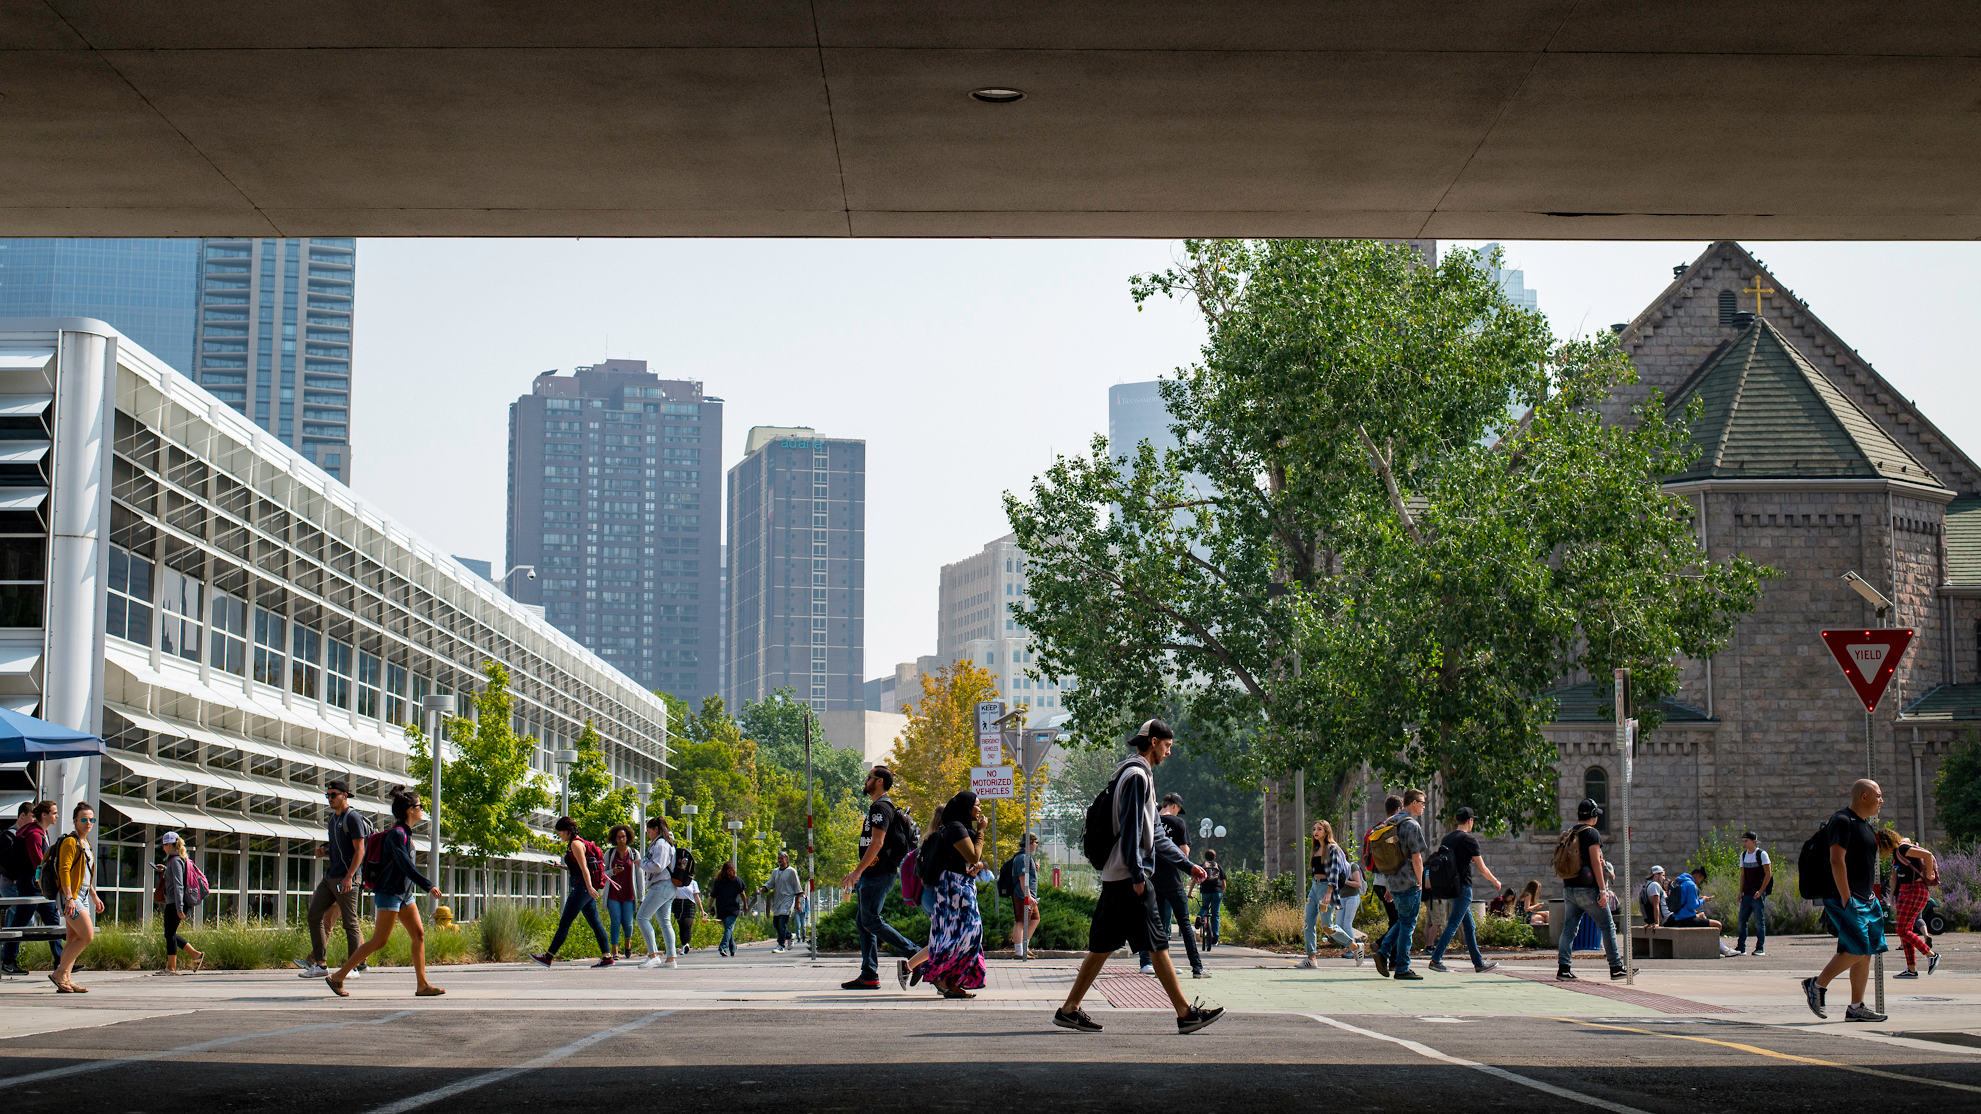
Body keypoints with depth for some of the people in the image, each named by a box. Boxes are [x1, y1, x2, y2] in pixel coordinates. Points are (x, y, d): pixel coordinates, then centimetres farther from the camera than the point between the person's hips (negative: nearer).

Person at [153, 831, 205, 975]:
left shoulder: (175, 861, -14)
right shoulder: (180, 859, 14)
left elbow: (178, 885, -20)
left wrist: (179, 907, -23)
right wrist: (165, 869, 27)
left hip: (174, 903, -10)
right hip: (173, 903, 10)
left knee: (170, 934, -3)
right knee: (171, 934, 15)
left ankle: (171, 968, 1)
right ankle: (196, 954, 12)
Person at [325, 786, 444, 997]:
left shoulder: (405, 833, 12)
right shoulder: (396, 834, -17)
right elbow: (405, 865, -27)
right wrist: (428, 886, -32)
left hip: (405, 893, 9)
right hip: (389, 893, -9)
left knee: (419, 934, 2)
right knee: (379, 941, -7)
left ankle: (422, 985, 1)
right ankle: (337, 977, 1)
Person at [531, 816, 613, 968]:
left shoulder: (575, 844, -10)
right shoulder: (580, 842, 19)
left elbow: (584, 867, -19)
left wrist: (589, 887, -24)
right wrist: (561, 867, 26)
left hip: (581, 886, -10)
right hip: (587, 888, 10)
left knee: (564, 923, -6)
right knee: (595, 923, 6)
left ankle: (548, 957, -4)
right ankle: (607, 956, 1)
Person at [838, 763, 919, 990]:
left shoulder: (881, 807, -13)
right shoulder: (876, 807, 20)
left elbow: (877, 843, -22)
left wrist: (857, 872, -24)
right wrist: (860, 874, 25)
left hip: (878, 875, -11)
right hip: (872, 875, 11)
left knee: (871, 921, -12)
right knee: (863, 921, 8)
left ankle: (916, 954, -12)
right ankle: (869, 976, 7)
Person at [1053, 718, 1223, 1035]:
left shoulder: (1141, 775, 22)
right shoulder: (1137, 776, -11)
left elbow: (1155, 835, 26)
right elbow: (1130, 830, -18)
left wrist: (1187, 865, 24)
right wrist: (1138, 875, -20)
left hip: (1115, 878, 10)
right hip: (1129, 877, -10)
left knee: (1104, 945, 9)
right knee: (1158, 944, -6)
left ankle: (1069, 1010, 9)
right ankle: (1186, 1014, -3)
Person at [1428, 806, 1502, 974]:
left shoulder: (1447, 838, 11)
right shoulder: (1470, 839, -10)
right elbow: (1482, 869, -8)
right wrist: (1495, 881, 8)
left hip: (1451, 886, 8)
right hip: (1463, 887, -8)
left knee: (1469, 926, 14)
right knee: (1453, 924, -10)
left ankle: (1479, 963, 18)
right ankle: (1435, 959, -17)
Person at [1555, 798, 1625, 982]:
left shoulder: (1568, 834, 12)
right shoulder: (1592, 833, -9)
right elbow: (1595, 863, -15)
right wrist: (1602, 889, -15)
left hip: (1569, 889, 6)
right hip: (1588, 890, -6)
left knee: (1569, 927, 5)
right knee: (1607, 927, 4)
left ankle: (1563, 967, -5)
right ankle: (1616, 967, 7)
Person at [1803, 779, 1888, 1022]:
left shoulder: (1865, 824, 19)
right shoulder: (1842, 821, -12)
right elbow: (1837, 861, -20)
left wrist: (1869, 895, 19)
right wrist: (1846, 898, -23)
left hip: (1864, 900, 10)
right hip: (1845, 899, -10)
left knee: (1866, 952, 5)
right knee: (1857, 950, -16)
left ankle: (1856, 1008, 8)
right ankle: (1817, 985, -1)